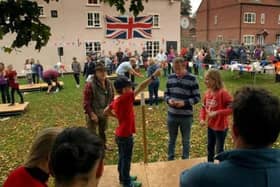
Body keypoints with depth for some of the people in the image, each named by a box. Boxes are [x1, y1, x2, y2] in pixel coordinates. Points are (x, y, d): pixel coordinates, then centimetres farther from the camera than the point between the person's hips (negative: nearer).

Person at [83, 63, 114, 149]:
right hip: (93, 113, -6)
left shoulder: (109, 83, -2)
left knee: (103, 130, 25)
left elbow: (112, 97, 10)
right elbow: (86, 102, -20)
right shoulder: (90, 85, -21)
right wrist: (91, 114, -21)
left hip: (104, 113, 6)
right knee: (92, 133, 1)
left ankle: (103, 144, 46)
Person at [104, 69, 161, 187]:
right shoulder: (125, 98, -25)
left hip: (120, 134, 9)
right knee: (126, 159, 7)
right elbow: (140, 88, -31)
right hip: (125, 136, -9)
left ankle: (123, 177, 39)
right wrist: (153, 76, -33)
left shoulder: (116, 101, 1)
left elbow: (106, 112, 12)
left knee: (122, 158, 22)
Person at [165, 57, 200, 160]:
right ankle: (170, 160, 35)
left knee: (185, 141, 14)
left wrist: (184, 103, -22)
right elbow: (166, 93, 10)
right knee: (171, 139, 18)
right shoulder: (170, 78, 2)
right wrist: (169, 100, -12)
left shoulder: (192, 79, -9)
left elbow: (197, 97, -7)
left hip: (186, 116, -3)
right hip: (171, 115, 3)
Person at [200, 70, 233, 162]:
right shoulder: (207, 93, -2)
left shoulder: (223, 93, -22)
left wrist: (217, 113, -29)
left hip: (221, 127, -7)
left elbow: (232, 108, -25)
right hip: (210, 126, 7)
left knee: (219, 150, 8)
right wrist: (202, 118, -6)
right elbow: (203, 107, 9)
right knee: (210, 147, 21)